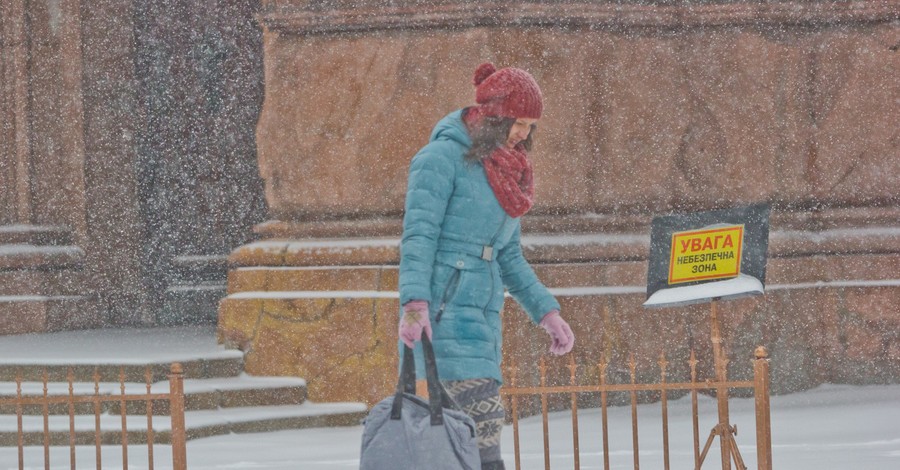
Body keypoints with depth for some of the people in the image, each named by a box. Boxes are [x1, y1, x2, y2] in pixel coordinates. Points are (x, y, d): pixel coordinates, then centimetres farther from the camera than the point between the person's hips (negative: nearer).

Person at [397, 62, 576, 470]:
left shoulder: (505, 171, 19)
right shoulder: (443, 157, -6)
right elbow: (419, 235, -14)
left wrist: (546, 312, 18)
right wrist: (415, 304, -26)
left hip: (483, 315, 8)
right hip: (444, 312, -8)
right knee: (483, 424, -19)